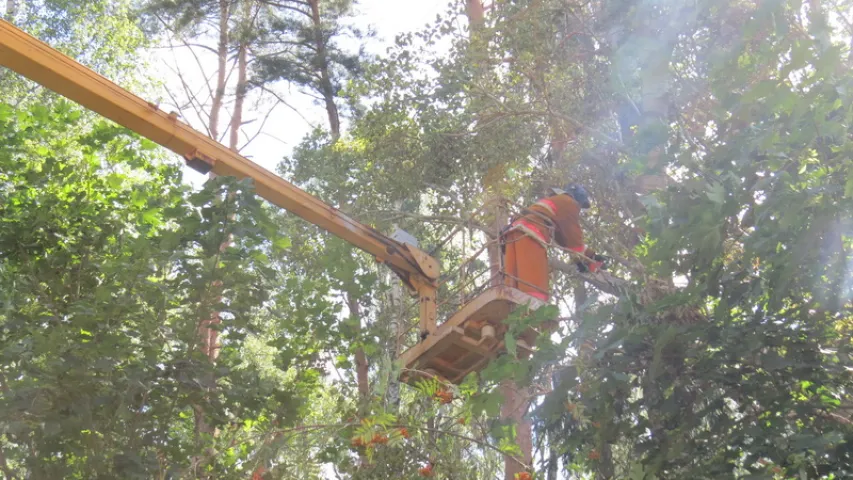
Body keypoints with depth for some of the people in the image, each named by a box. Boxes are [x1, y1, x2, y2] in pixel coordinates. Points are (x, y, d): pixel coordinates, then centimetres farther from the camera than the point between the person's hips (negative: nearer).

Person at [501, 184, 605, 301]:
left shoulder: (551, 202, 41)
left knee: (514, 288, -5)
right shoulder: (569, 202, 15)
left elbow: (562, 236, 40)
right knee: (535, 290, -20)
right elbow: (574, 235, 11)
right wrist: (590, 257, 22)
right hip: (529, 235, -9)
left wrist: (589, 253, 39)